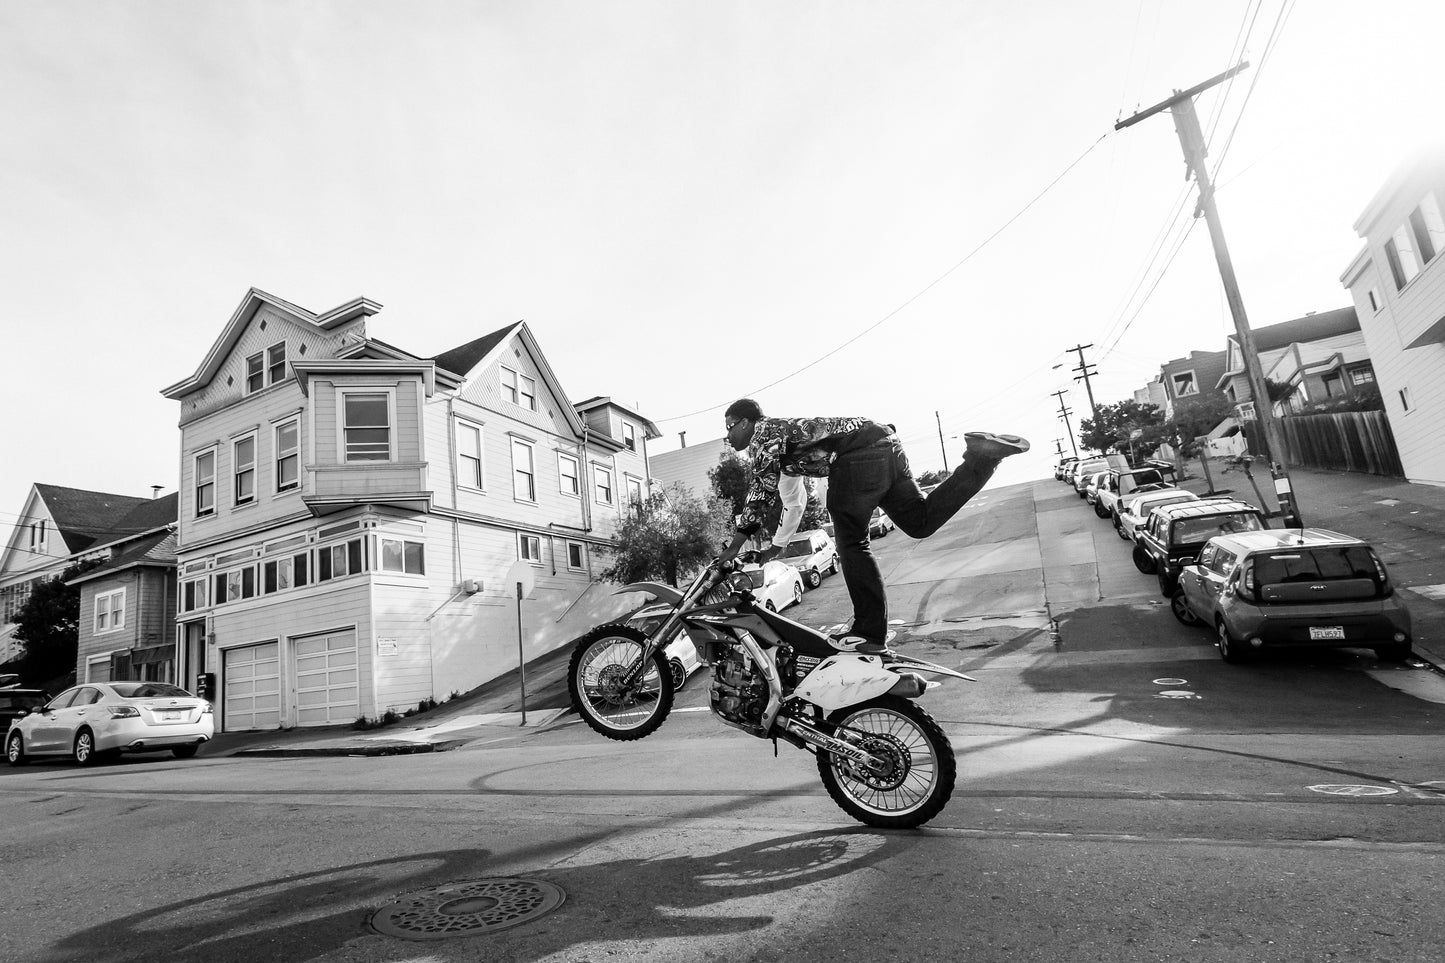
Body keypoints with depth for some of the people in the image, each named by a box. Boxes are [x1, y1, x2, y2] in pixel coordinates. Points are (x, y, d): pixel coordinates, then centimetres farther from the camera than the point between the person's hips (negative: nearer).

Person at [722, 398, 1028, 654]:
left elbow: (762, 491, -8)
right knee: (922, 522, 9)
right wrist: (776, 546, 44)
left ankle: (870, 634, -1)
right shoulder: (783, 431, 33)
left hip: (858, 456, -9)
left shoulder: (762, 433, 6)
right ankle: (981, 457, -1)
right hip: (886, 446, 9)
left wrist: (734, 547, -3)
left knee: (852, 546, -3)